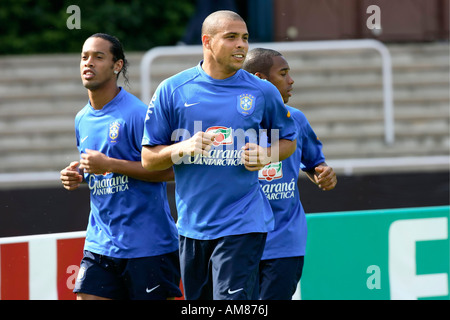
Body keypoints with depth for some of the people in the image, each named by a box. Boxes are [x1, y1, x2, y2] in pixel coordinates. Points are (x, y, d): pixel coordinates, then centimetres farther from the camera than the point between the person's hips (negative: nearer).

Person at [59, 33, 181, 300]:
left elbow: (168, 170, -16)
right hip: (100, 245, 7)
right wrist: (78, 176, 3)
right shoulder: (82, 120, 13)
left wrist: (109, 165, -19)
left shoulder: (137, 113, -12)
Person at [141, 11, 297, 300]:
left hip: (242, 224, -2)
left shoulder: (263, 92, 1)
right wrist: (182, 148, -15)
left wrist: (266, 155, -5)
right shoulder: (172, 90, 1)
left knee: (232, 299, -15)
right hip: (192, 224, 2)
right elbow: (148, 159, 4)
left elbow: (289, 140, 17)